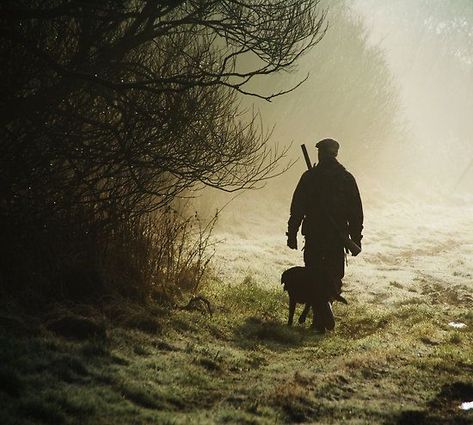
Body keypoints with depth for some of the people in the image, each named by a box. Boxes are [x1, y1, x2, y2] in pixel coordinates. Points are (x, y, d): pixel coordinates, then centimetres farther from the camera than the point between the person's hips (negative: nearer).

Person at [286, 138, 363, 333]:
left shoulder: (309, 177, -3)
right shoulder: (347, 178, 3)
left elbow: (297, 208, -4)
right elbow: (356, 212, 5)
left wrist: (292, 234, 3)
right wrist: (356, 239, 11)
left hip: (314, 235, -1)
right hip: (338, 237, 1)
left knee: (316, 276, 5)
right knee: (335, 273, 19)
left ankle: (320, 322, -1)